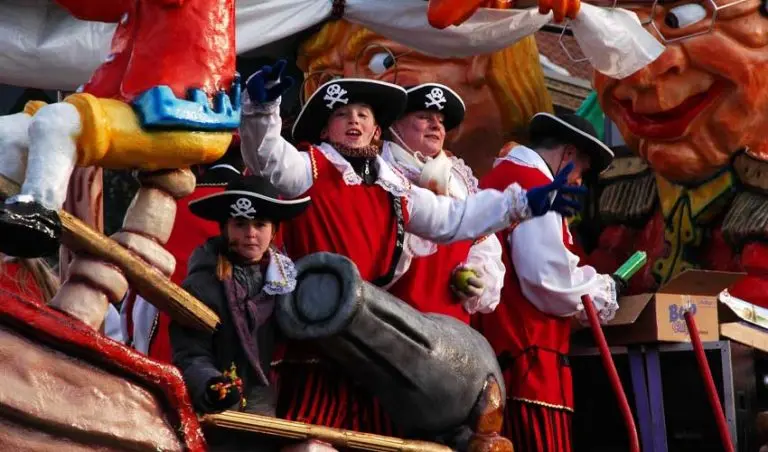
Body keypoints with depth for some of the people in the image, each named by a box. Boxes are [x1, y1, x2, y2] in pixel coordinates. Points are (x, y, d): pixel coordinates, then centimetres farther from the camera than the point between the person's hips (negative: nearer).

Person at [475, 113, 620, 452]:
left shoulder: (497, 180, 20)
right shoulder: (534, 186, -10)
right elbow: (547, 280, -18)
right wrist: (602, 288, -1)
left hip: (498, 344, 10)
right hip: (525, 354, -10)